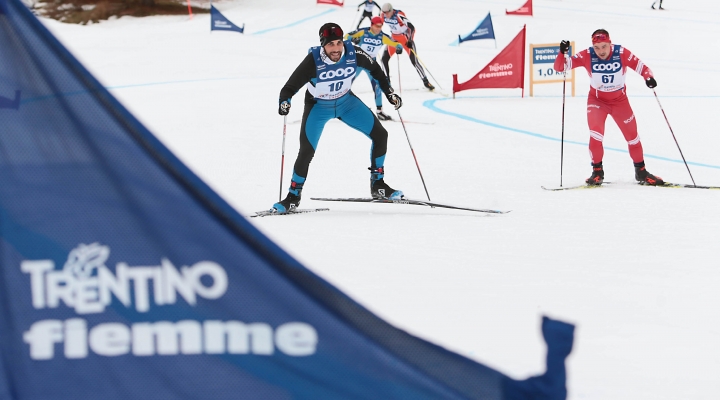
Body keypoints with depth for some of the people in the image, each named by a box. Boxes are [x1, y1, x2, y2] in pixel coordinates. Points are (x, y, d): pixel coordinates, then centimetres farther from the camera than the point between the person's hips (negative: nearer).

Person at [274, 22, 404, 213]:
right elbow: (290, 87, -28)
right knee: (307, 152, -12)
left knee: (380, 135, -3)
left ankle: (378, 185, 12)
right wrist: (284, 103, -48)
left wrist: (389, 92, -2)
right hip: (318, 106, -3)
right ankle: (294, 196, 9)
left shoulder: (353, 54, -25)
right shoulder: (313, 61, -32)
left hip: (346, 102, 3)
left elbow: (374, 68, -2)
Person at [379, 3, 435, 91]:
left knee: (414, 61, -11)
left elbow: (411, 27, -34)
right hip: (394, 37, 6)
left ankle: (426, 82, -2)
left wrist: (410, 40, -41)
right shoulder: (383, 15, -12)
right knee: (384, 58, -2)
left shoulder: (399, 15, -31)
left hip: (406, 37, -6)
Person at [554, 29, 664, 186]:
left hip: (620, 100, 1)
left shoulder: (622, 53, -22)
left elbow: (642, 67, -16)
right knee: (596, 134, -21)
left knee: (632, 135, 8)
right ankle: (597, 171, -3)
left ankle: (641, 171, 28)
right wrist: (563, 53, -42)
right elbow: (560, 66, -22)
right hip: (597, 100, -1)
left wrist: (649, 77, -38)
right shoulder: (587, 56, -22)